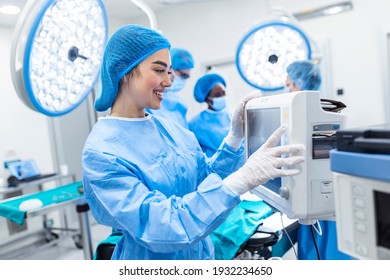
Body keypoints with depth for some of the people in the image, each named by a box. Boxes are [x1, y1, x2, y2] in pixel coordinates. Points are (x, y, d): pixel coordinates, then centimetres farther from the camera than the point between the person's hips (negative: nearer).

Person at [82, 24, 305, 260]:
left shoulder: (170, 128, -4)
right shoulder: (101, 153, -22)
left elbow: (207, 180, 3)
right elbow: (159, 227, -30)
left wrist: (236, 136, -11)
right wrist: (242, 179, -36)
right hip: (153, 258, -6)